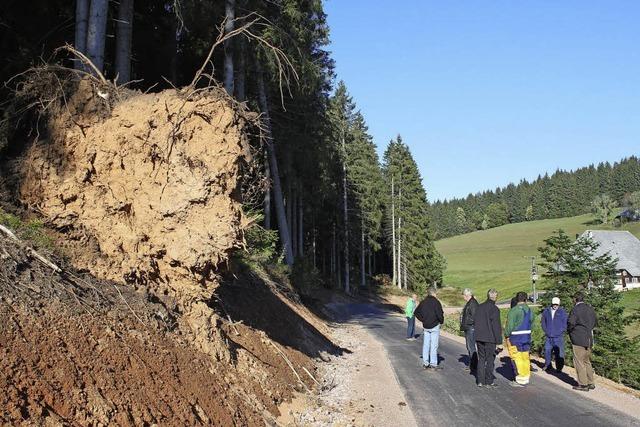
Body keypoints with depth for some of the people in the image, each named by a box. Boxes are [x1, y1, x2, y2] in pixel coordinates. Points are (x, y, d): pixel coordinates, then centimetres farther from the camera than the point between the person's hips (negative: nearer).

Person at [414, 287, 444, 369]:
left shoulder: (423, 302, 7)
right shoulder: (436, 302, -12)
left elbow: (416, 312, 10)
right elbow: (439, 314, -18)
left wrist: (423, 320, 11)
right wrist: (441, 321, -1)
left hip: (425, 326, 6)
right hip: (434, 326, -6)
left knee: (425, 345, 10)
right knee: (434, 345, -1)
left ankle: (425, 363, 13)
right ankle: (433, 363, 1)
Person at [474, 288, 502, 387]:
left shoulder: (479, 307, 8)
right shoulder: (494, 309, -13)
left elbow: (474, 322, 13)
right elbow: (496, 326, -14)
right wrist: (498, 340, -9)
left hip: (479, 338, 6)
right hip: (490, 338, -6)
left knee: (481, 358, 12)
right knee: (490, 359, 3)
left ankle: (480, 381, 12)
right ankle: (489, 381, 6)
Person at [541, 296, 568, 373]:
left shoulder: (562, 312, -1)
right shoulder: (546, 311, 7)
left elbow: (565, 324, 1)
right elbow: (543, 323, 16)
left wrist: (560, 332, -6)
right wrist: (546, 331, 5)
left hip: (558, 337, -3)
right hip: (548, 336, 3)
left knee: (559, 353, -3)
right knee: (547, 351, 5)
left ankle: (559, 368, 6)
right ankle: (547, 366, 17)